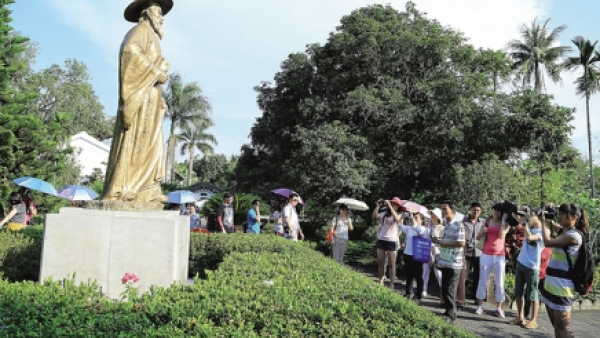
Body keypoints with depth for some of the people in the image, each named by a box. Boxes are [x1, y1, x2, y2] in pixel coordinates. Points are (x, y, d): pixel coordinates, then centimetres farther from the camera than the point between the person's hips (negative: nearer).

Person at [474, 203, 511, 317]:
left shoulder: (505, 224, 2)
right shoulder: (487, 221, 6)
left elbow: (501, 236, -16)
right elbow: (478, 237, 5)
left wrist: (503, 220, -14)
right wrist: (482, 231, -16)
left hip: (499, 256, -1)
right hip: (486, 255, 1)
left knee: (500, 283, 2)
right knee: (483, 281, 5)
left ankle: (499, 308, 11)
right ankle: (480, 306, 13)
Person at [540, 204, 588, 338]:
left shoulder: (574, 235, -16)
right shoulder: (563, 232, 11)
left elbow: (548, 242, -22)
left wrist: (543, 221, -10)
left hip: (561, 287, -9)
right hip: (551, 285, 9)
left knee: (563, 327, -3)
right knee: (556, 324, 17)